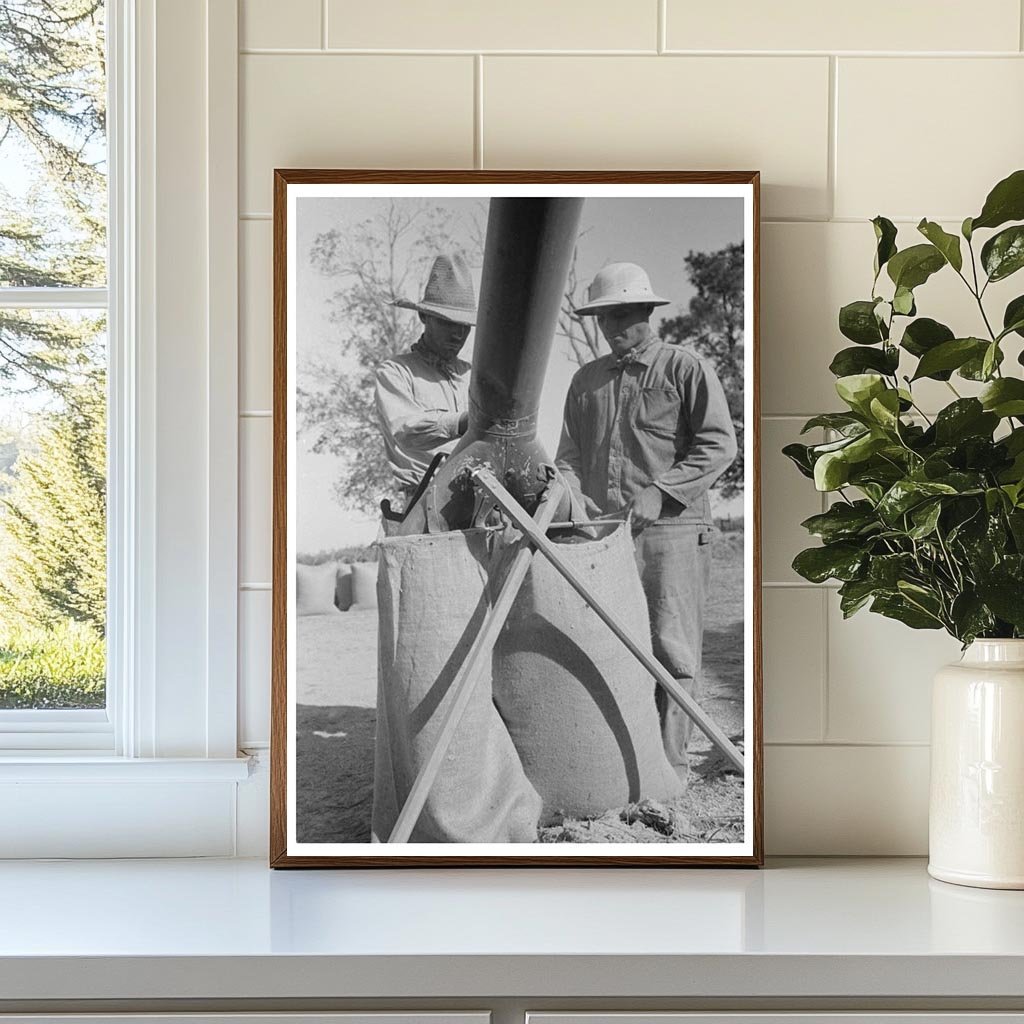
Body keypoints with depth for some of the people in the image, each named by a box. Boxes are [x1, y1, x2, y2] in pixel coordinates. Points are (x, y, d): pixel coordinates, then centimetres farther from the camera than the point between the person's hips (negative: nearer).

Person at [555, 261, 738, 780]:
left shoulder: (685, 368, 3)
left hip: (671, 529, -5)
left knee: (671, 649, -5)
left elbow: (718, 445, -3)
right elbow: (569, 453, 21)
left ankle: (670, 762, 0)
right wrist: (571, 494, 0)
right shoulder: (586, 380, 19)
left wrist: (659, 492, -13)